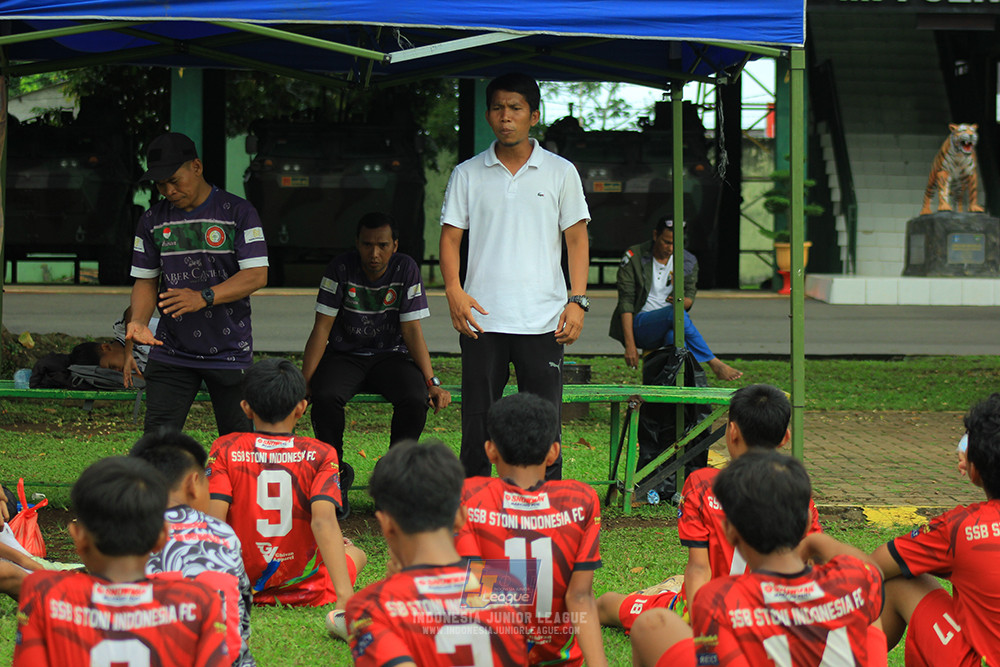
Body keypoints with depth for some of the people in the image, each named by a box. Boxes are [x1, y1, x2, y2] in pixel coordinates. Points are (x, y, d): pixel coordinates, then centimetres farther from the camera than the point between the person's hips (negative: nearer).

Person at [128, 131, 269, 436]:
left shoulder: (238, 212, -4)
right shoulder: (153, 219, 7)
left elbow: (257, 275, -12)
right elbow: (146, 280, 10)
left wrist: (204, 297, -26)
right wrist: (139, 321, -10)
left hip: (230, 353, -2)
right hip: (171, 352, 3)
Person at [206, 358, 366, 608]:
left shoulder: (225, 449, -4)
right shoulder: (320, 454, -8)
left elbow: (214, 519, -14)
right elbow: (323, 520, -20)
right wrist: (345, 595, -26)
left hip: (240, 589, -2)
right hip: (304, 591, 2)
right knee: (356, 553, 33)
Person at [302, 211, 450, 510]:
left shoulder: (406, 269, -6)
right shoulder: (341, 268, -9)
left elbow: (412, 332, -5)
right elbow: (322, 329, -8)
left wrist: (432, 382, -17)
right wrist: (304, 382, -18)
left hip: (391, 356, 1)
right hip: (344, 355, -1)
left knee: (415, 399, -31)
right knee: (325, 397, -34)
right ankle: (335, 473, -9)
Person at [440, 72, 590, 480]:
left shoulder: (560, 173, 7)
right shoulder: (468, 175, 9)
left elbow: (576, 238, 7)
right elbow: (451, 236, 8)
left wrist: (577, 299, -4)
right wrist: (454, 290, -9)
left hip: (543, 320, -1)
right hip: (482, 319, 1)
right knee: (477, 423, 3)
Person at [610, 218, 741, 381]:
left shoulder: (689, 262, 5)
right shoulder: (633, 257, -6)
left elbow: (689, 299, 6)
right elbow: (626, 302, -9)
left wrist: (681, 301, -22)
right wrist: (630, 346, -17)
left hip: (669, 326, 3)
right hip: (639, 324, -3)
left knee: (674, 336, -36)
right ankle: (715, 364, -30)